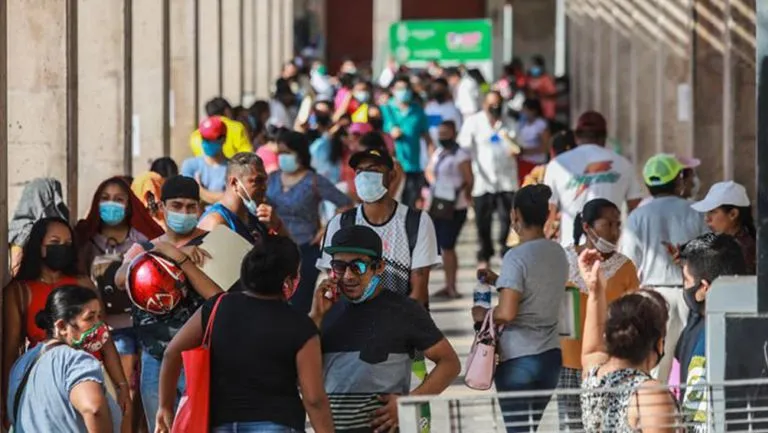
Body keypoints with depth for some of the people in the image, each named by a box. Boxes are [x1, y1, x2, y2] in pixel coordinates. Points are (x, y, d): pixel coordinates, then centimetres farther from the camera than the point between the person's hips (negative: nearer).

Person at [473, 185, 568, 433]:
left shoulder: (516, 257, -15)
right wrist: (498, 280, 20)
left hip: (517, 359, -7)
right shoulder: (558, 254, 7)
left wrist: (483, 315, -4)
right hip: (551, 356, 7)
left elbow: (507, 313, -23)